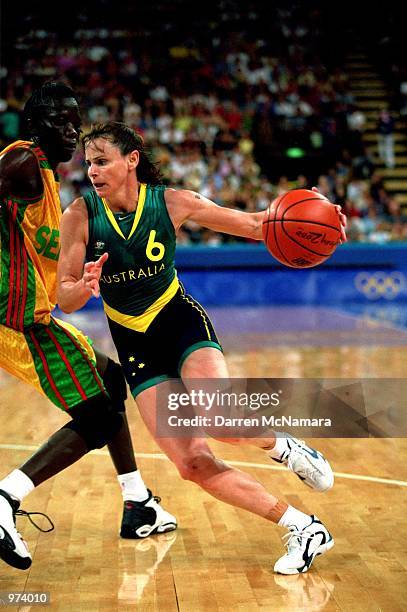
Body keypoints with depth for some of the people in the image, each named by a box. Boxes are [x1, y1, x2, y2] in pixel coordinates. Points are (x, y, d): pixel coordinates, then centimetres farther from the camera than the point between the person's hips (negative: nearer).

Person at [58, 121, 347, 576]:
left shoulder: (171, 202, -10)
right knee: (192, 464, -8)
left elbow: (252, 224, -3)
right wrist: (86, 286, -31)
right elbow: (64, 300, -7)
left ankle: (284, 448, 2)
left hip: (182, 322, -2)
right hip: (135, 347, 2)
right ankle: (303, 529, 3)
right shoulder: (80, 215, -10)